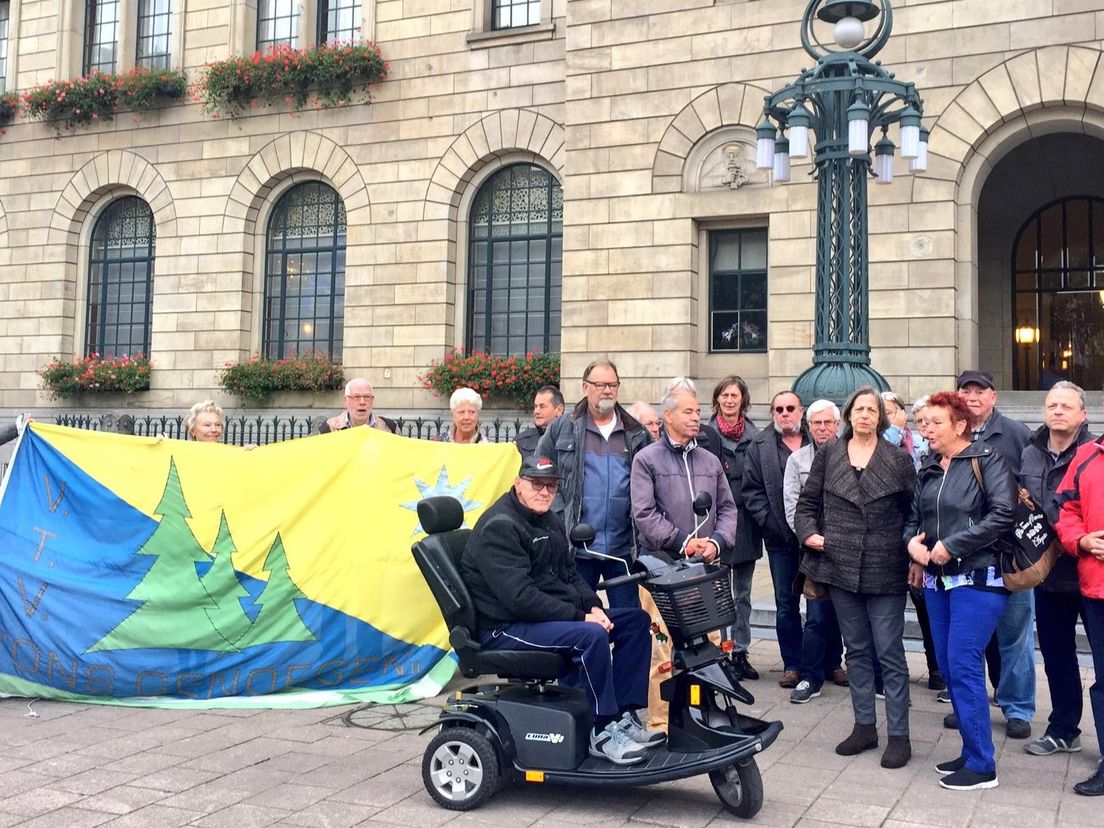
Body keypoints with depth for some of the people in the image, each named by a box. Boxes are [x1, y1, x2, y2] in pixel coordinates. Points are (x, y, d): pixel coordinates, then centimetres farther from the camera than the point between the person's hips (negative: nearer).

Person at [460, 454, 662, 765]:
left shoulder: (549, 521, 14)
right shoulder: (499, 527, -17)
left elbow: (570, 573, 18)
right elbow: (520, 597, -25)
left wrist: (593, 606, -3)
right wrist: (581, 617, -22)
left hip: (552, 616, 10)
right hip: (507, 629, -10)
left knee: (636, 620, 3)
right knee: (592, 635, -33)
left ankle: (623, 715, -1)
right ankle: (603, 732, -18)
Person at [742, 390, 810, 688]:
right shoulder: (760, 446, 6)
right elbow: (751, 491, 3)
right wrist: (771, 523, -6)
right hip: (781, 540, 1)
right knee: (786, 604, 7)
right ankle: (792, 664, 16)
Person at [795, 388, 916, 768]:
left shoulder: (899, 459, -1)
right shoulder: (828, 455, 6)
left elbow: (916, 511, 1)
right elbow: (808, 502, 11)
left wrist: (915, 555, -6)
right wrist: (809, 533, -5)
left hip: (885, 571, -3)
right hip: (840, 567, 3)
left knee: (890, 654, 1)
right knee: (857, 650, 14)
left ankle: (898, 735, 9)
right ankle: (864, 726, 25)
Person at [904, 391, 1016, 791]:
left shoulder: (986, 460, -8)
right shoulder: (928, 469, 13)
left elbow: (1003, 515, -18)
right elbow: (914, 515, 19)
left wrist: (950, 546, -18)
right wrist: (912, 543, -3)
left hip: (977, 577, -8)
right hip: (937, 579, 8)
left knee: (963, 667, -9)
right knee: (948, 667, 10)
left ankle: (981, 764, 1)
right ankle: (972, 751, 22)